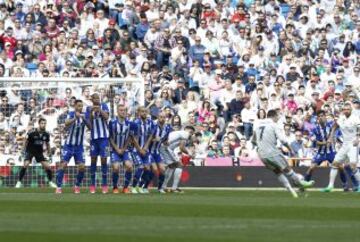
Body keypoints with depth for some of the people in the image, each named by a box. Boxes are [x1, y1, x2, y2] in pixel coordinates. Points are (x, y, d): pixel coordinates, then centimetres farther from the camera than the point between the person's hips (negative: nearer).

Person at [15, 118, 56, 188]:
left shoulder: (46, 134, -8)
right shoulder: (32, 133, -20)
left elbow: (47, 144, 9)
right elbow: (26, 142, -7)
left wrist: (49, 154, 10)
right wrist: (24, 151, -9)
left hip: (39, 152, 4)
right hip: (30, 150, -4)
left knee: (47, 166, -4)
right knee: (25, 165, -23)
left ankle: (50, 182, 16)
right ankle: (19, 182, -11)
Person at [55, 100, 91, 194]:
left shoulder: (84, 115, 1)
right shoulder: (71, 114, -9)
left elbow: (90, 127, -12)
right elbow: (66, 124, -28)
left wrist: (84, 119, -29)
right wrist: (75, 118, -45)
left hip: (79, 146, 3)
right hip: (69, 145, -3)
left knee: (82, 167, -6)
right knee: (63, 164, -11)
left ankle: (77, 186, 12)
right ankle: (58, 187, -5)